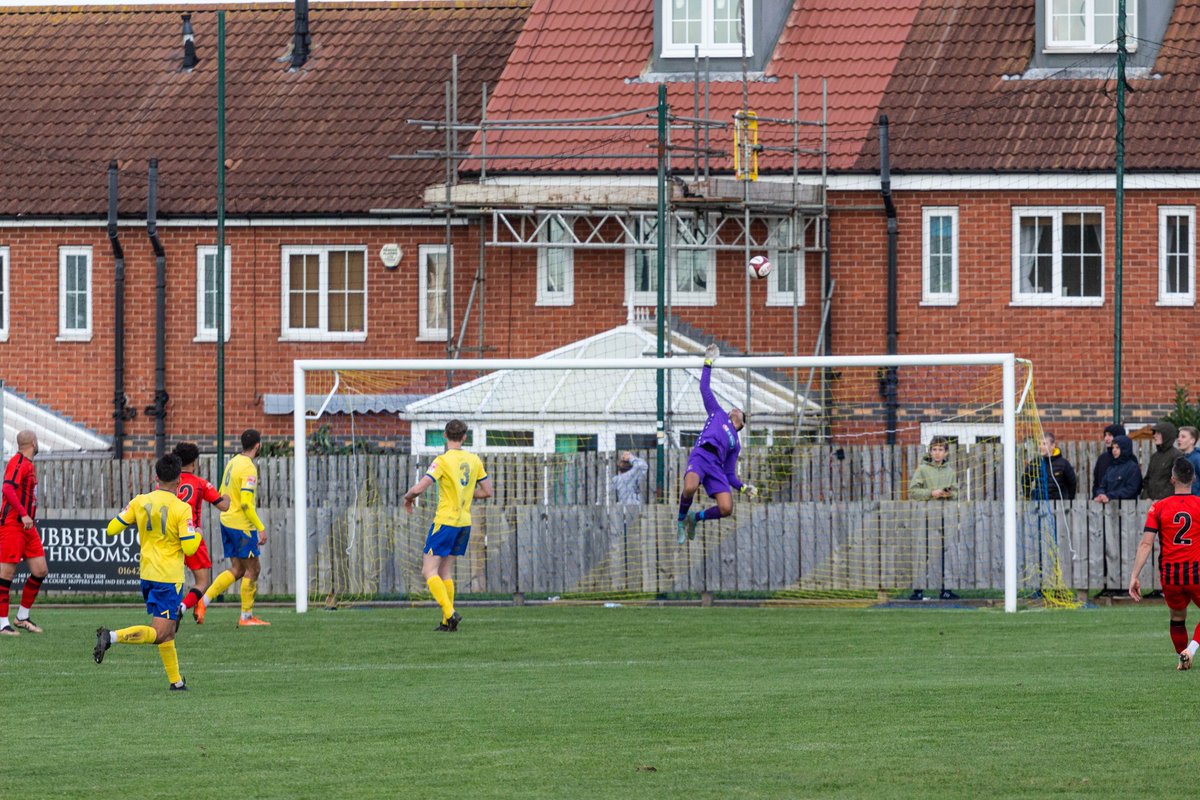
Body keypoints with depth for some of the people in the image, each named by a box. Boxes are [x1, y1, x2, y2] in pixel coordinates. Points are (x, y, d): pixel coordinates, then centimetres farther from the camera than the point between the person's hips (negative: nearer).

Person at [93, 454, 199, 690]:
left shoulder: (140, 502, 0)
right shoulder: (182, 509, -14)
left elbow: (112, 529, 2)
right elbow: (189, 548, -16)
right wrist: (197, 535, 5)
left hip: (147, 574, 6)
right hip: (169, 578, -6)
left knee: (167, 630, 18)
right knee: (158, 634, -9)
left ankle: (176, 680, 21)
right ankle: (111, 637, -29)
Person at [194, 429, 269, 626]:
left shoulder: (232, 462, 10)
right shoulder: (248, 468, -17)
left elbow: (222, 494, 17)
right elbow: (246, 502, -22)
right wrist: (261, 528, -19)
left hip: (226, 521, 9)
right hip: (242, 525, -9)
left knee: (237, 570, 13)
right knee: (251, 569, 2)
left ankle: (203, 602, 5)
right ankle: (246, 616, 6)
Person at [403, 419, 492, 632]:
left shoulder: (443, 461, -14)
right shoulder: (474, 460, 4)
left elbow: (419, 488, -21)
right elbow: (487, 492, 11)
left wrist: (408, 497, 1)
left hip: (445, 522, -6)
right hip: (465, 522, 6)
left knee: (429, 571, -3)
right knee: (445, 570, 14)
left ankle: (450, 613, -19)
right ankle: (447, 622, 10)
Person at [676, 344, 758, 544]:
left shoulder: (736, 443, 33)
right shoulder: (718, 413, 29)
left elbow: (730, 475, 26)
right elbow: (705, 388, 25)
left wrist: (743, 488, 10)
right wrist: (708, 363, 22)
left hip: (717, 465, 3)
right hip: (701, 455, -3)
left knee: (726, 509, -17)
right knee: (690, 488, -35)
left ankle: (695, 517, 13)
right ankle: (681, 520, -4)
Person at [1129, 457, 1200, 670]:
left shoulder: (1158, 508, -2)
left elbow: (1146, 543, -6)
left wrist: (1134, 576, -6)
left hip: (1169, 574, 2)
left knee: (1177, 617, 22)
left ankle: (1183, 659, 26)